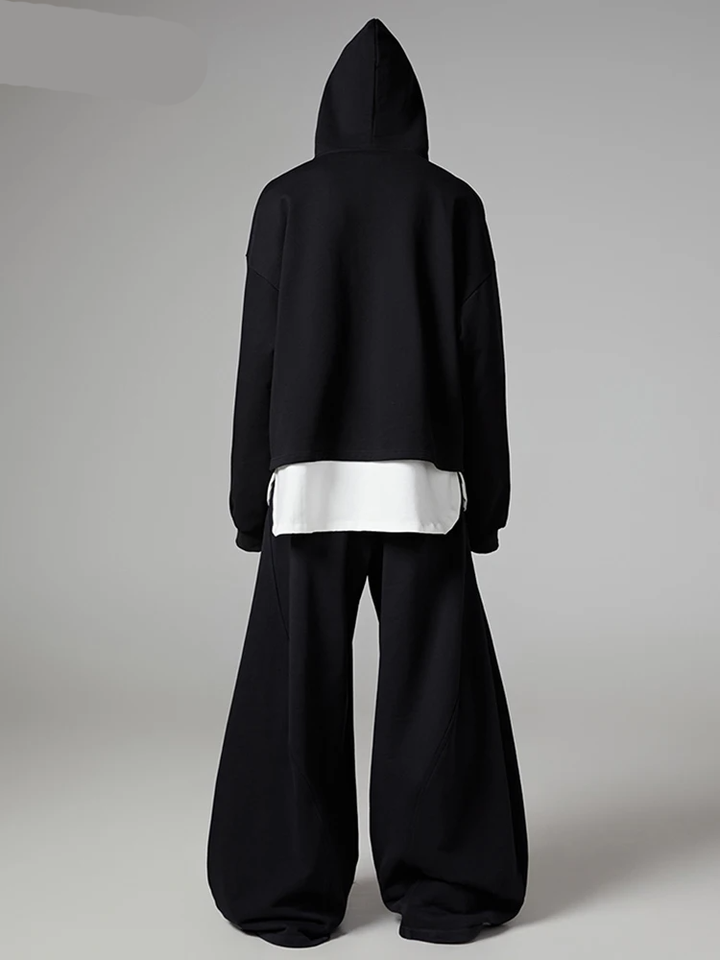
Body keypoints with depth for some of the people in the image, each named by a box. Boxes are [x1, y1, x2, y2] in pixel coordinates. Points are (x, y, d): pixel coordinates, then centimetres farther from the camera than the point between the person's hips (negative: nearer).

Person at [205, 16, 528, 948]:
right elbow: (483, 357, 1)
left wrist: (249, 497, 4)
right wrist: (487, 502, 5)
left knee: (299, 691, 6)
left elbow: (259, 353, 0)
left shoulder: (285, 199, 6)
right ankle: (441, 891, 6)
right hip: (417, 481, 0)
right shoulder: (453, 203, 7)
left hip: (311, 480, 0)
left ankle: (294, 895, 7)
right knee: (437, 687, 7)